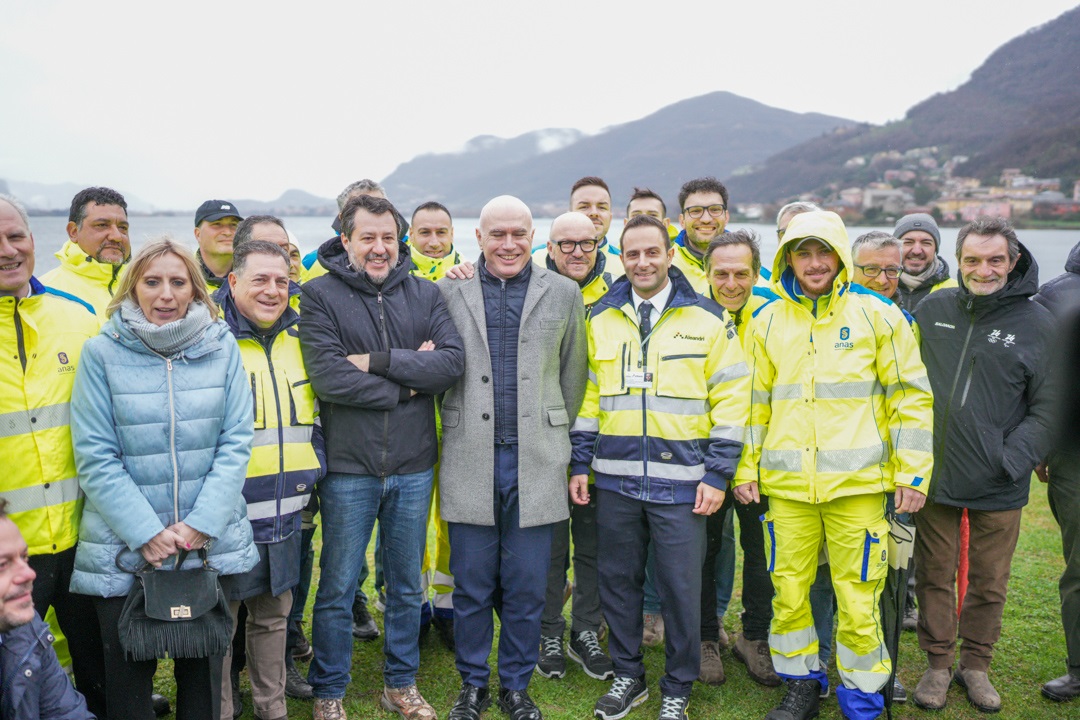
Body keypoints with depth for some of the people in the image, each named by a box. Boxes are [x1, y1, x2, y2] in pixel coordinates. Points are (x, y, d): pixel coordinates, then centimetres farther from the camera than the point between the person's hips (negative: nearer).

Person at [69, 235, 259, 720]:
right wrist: (147, 533, -15)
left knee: (203, 675, 15)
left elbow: (236, 442, -2)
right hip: (123, 551, -1)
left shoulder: (222, 347, 0)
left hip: (212, 544, 2)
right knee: (128, 679, 11)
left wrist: (200, 524, -11)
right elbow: (95, 457, -8)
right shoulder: (102, 353, -6)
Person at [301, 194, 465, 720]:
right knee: (337, 590, 10)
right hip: (349, 468, -3)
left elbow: (453, 361, -10)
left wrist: (379, 361, -18)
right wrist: (409, 383, -13)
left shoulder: (425, 295, 5)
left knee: (407, 586, 17)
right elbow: (327, 377, -19)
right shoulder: (320, 295, -5)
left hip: (413, 468, 3)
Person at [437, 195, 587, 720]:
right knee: (471, 584, 8)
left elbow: (573, 377, 11)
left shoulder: (563, 293, 6)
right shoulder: (449, 292, 4)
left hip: (535, 461, 1)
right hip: (470, 461, 0)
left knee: (526, 587, 8)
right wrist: (456, 426, 7)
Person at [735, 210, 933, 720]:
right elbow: (754, 402, 14)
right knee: (788, 592, 9)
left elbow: (912, 395, 3)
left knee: (858, 599, 1)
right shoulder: (769, 320, 9)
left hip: (856, 485, -2)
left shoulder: (876, 314, 2)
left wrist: (912, 472, -2)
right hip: (785, 485, 3)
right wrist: (745, 469, 10)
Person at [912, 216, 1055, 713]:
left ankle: (976, 665, 31)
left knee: (988, 583, 12)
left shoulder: (1037, 323, -2)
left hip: (999, 488, -1)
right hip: (934, 475, 1)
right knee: (934, 577, 11)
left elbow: (1046, 407, -1)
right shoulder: (932, 310, 3)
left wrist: (1014, 458, -13)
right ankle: (938, 664, 27)